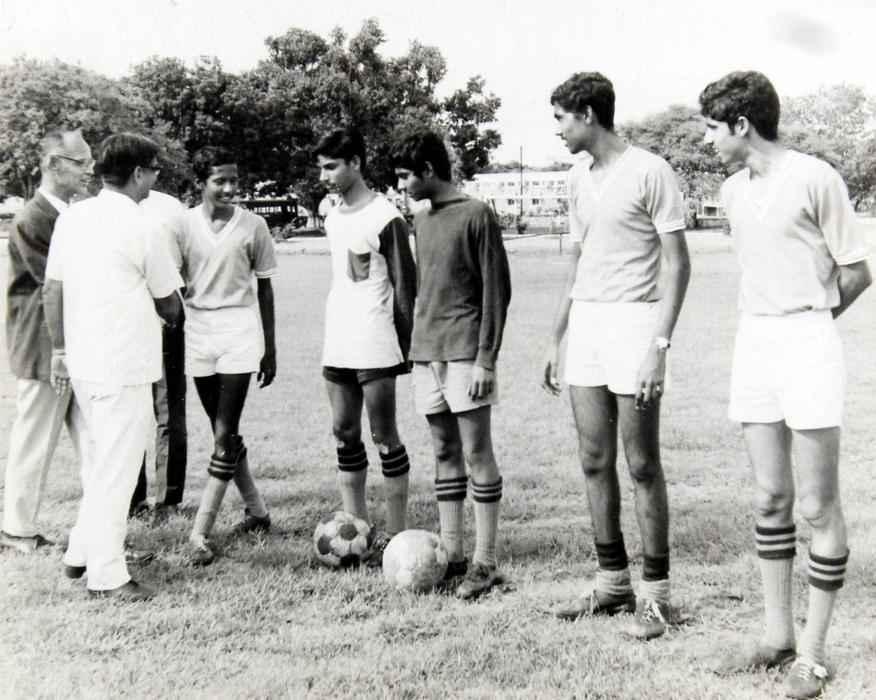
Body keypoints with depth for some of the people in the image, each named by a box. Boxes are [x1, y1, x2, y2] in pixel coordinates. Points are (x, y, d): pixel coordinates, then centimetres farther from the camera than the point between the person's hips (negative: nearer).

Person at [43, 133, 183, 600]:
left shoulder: (72, 217, 5)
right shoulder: (139, 228, -13)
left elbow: (52, 289, 7)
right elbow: (169, 305, -3)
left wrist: (59, 350, 14)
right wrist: (173, 317, 19)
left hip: (83, 362, 7)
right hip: (124, 367, -7)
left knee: (100, 462, 21)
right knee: (116, 470, 2)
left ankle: (81, 553, 29)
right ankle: (107, 575, 9)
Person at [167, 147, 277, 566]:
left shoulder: (252, 225, -2)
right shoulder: (184, 225, 0)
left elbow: (264, 287, 5)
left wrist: (270, 348, 6)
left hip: (239, 331, -2)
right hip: (198, 332, 3)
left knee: (224, 434, -8)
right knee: (225, 433, 12)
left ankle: (200, 533, -4)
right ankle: (256, 511, 28)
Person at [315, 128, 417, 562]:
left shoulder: (385, 217, -10)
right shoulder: (333, 218, 13)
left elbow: (404, 286, -9)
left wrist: (405, 347, -10)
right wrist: (335, 335, 17)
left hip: (374, 347, -8)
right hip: (336, 345, 8)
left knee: (384, 436, -1)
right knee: (344, 433, 9)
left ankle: (396, 534, 8)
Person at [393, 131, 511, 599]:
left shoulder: (476, 215, -6)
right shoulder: (420, 221, 17)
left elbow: (496, 289, -9)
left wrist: (486, 358, -14)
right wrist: (417, 346, 17)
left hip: (465, 353, -7)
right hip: (426, 352, 7)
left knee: (476, 453, -4)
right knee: (444, 454, 9)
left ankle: (485, 562, 2)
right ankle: (451, 555, 15)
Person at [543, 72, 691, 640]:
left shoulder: (650, 172, -8)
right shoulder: (578, 178, 14)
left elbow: (677, 264, -10)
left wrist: (659, 344, -18)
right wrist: (556, 340, 18)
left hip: (634, 321, -7)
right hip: (585, 323, 7)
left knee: (642, 466, -2)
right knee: (595, 461, 9)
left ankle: (655, 594, 9)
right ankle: (613, 583, 21)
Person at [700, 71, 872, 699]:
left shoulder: (814, 178, -8)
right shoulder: (733, 190, 12)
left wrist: (804, 322, 5)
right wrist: (768, 329, 13)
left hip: (807, 340, -7)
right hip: (752, 341, 7)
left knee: (818, 506, -1)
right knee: (770, 498, 11)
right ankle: (778, 635, 22)